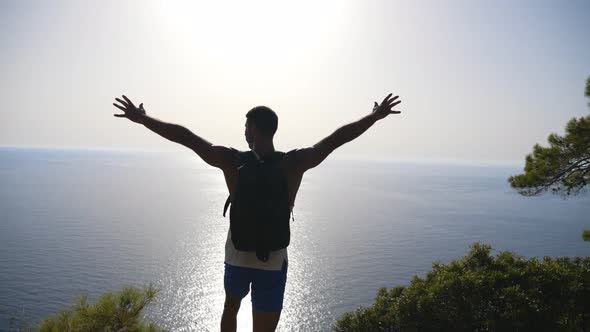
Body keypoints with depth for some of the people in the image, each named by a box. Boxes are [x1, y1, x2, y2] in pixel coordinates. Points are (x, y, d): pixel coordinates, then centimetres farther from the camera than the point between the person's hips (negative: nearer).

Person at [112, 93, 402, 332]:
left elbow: (184, 136, -11)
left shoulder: (231, 161, -14)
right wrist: (376, 116, 4)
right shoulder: (294, 163, -15)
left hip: (237, 256, 2)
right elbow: (337, 138, -7)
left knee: (231, 306, 31)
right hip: (273, 263, -2)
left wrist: (140, 118, -1)